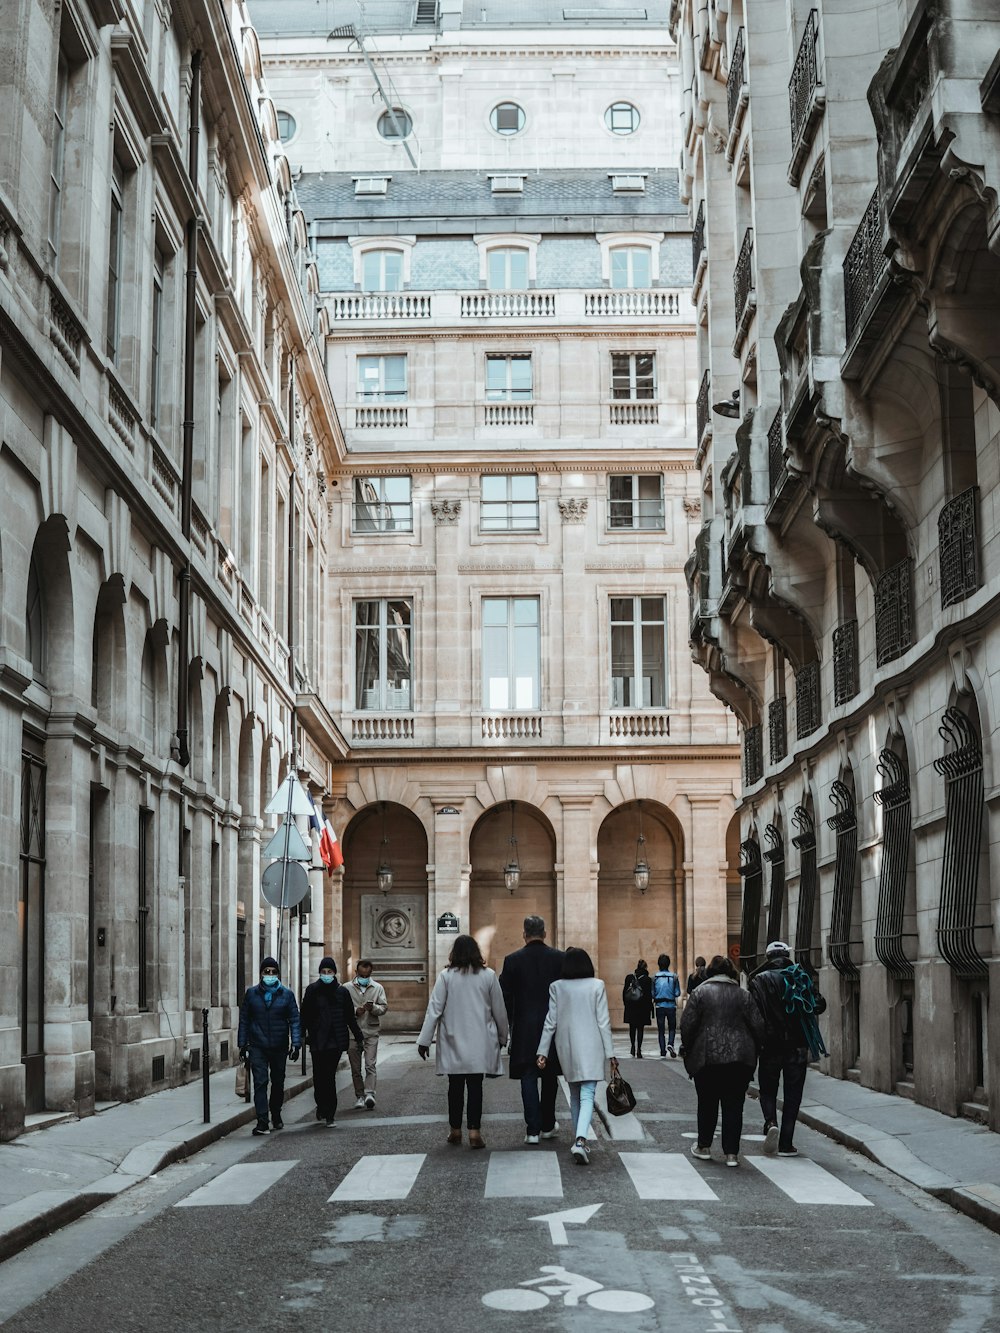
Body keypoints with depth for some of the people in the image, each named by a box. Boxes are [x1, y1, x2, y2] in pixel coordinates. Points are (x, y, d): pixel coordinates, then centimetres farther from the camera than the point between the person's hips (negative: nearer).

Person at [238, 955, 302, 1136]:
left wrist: (295, 1044, -9)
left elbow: (294, 1020, 0)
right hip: (258, 1047, -1)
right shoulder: (252, 993, 4)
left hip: (279, 1047, 1)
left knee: (278, 1083, 13)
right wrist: (242, 1044, 4)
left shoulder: (286, 994, 2)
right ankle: (262, 1122, -14)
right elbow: (244, 1020, 8)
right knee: (260, 1082, -11)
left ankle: (276, 1116, 33)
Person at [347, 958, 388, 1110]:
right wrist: (355, 1011, -14)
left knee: (370, 1064, -12)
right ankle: (360, 1096, 13)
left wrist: (373, 1008, -16)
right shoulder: (347, 988, 5)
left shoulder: (378, 988, 8)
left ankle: (369, 1093, -19)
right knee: (355, 1067, 5)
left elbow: (384, 1007, 5)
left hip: (371, 1031, -1)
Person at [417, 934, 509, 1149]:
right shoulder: (488, 976, -2)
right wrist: (502, 1036, 17)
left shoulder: (446, 976, -5)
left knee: (455, 1086, 10)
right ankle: (474, 1131, -5)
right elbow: (499, 1010, 4)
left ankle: (455, 1130, 17)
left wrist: (424, 1040, -1)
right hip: (480, 1042, 0)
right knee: (475, 1086, 2)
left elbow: (434, 1009, -5)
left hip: (453, 1043, 0)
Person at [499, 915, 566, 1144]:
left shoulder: (512, 960, -4)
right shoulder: (560, 958, -3)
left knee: (529, 1078, 3)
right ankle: (547, 1125, 23)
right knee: (550, 1076, 15)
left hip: (525, 1030, -1)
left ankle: (533, 1129, 0)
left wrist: (506, 1029, 7)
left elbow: (505, 998, -2)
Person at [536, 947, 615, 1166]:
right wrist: (610, 1053, 0)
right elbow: (603, 1022, -5)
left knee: (575, 1095, 18)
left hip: (566, 1049, 2)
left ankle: (579, 1140, 21)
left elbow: (550, 1022, 0)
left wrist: (543, 1052, 4)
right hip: (591, 1049, -2)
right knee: (587, 1095, -6)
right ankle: (581, 1139, -26)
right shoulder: (597, 986, -4)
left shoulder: (557, 987, 0)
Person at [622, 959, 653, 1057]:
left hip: (630, 1008, 3)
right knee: (640, 1029, 2)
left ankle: (632, 1047, 25)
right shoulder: (647, 979, -8)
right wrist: (650, 1009, -1)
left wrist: (626, 1004, 13)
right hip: (642, 1008, -3)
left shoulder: (629, 977, 0)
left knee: (632, 1027, 19)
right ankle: (638, 1050, -3)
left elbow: (624, 992, 4)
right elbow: (649, 995, -7)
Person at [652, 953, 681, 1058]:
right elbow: (677, 993, -5)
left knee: (660, 1030, 8)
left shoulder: (655, 977, -6)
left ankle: (663, 1052, 6)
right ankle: (670, 1044, -13)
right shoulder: (674, 977, -6)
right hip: (671, 1005, 0)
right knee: (672, 1027, 14)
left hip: (659, 1006, 0)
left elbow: (652, 993, -5)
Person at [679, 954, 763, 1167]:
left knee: (707, 1103, 13)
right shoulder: (742, 994, 5)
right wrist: (753, 1051, 15)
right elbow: (758, 1025, 2)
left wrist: (688, 1051, 8)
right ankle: (731, 1153, 3)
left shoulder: (700, 992, -1)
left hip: (707, 1056, -1)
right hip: (740, 1058, 1)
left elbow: (687, 1025, -5)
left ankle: (704, 1146, 23)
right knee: (734, 1105, 5)